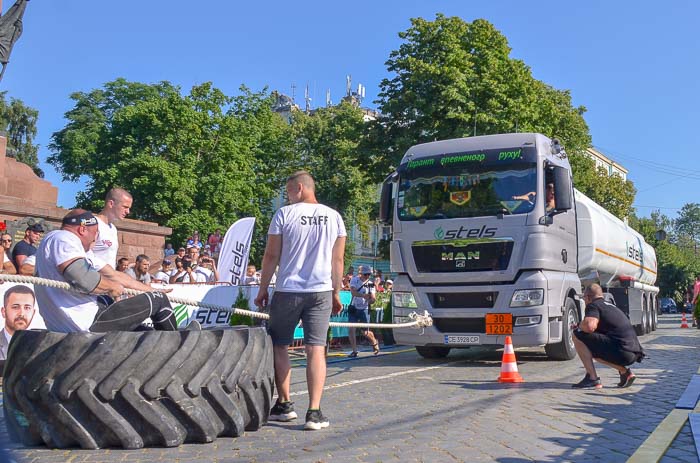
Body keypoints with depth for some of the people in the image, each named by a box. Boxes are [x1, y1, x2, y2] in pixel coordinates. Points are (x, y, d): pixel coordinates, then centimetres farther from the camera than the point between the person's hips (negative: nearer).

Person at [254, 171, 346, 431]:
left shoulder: (284, 214, -3)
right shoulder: (334, 217, 7)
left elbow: (271, 256, -2)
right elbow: (338, 260, 9)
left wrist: (262, 290, 7)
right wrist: (336, 293, 17)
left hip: (288, 291, -2)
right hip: (321, 292, 2)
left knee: (279, 346, 14)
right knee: (316, 349, 1)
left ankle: (284, 405, 21)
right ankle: (314, 412, -5)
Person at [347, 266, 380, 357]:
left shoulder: (370, 284, -5)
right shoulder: (354, 280, -7)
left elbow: (373, 299, -8)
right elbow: (353, 292, -24)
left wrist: (372, 300, -33)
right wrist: (363, 295, -39)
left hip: (364, 309, 0)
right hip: (353, 308, 0)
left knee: (364, 332, 3)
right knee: (351, 330, -10)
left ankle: (374, 342, 34)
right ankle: (354, 351, 1)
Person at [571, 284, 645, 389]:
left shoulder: (593, 305, -3)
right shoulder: (610, 305, 25)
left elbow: (590, 326, -23)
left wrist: (580, 326, 0)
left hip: (622, 352, -9)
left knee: (577, 336, -7)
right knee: (595, 350, 32)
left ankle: (592, 378, -8)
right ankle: (624, 371, 15)